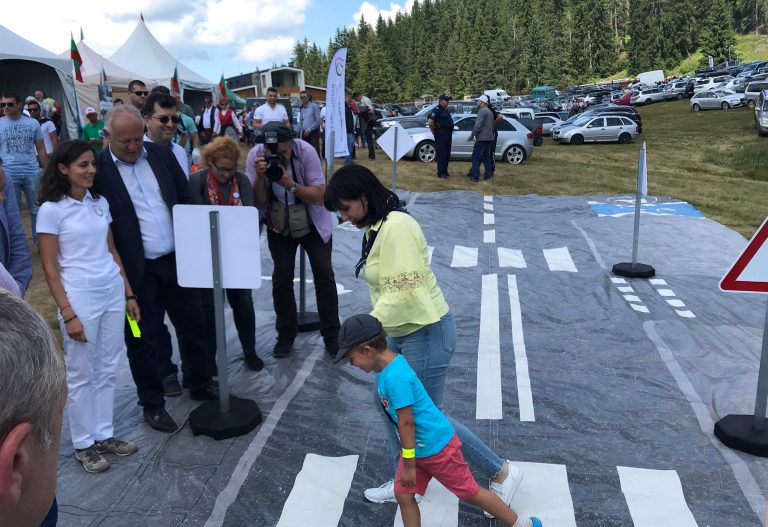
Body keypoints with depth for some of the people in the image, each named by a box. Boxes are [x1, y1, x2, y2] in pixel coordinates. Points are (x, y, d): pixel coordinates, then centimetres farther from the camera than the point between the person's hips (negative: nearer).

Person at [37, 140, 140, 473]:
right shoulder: (51, 209, -9)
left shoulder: (100, 203, 6)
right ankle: (84, 445, 22)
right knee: (81, 375, 7)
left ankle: (104, 434, 27)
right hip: (80, 298, -5)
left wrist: (129, 294, 10)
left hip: (113, 293, 5)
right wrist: (68, 314, -12)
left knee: (107, 370, 13)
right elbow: (50, 268, -9)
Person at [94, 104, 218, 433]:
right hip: (138, 271, -4)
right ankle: (152, 404, 26)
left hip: (178, 261, 5)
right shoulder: (98, 170, -11)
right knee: (143, 339, 9)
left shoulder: (162, 154, 3)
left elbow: (186, 200, 10)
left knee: (193, 326, 16)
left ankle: (201, 384, 36)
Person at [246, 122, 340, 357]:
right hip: (279, 227, 2)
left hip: (313, 224, -1)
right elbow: (258, 204, -16)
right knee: (281, 279, 2)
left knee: (324, 276, -2)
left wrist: (291, 185, -38)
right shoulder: (255, 156, -20)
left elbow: (319, 195, -24)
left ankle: (331, 334, 13)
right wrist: (260, 177, -33)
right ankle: (286, 334, 19)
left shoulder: (306, 151, -26)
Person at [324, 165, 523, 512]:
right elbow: (389, 288, 8)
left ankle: (501, 473, 18)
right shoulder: (377, 228, 6)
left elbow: (404, 292, -28)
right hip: (402, 333, 10)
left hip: (426, 332, -10)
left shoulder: (396, 226, -23)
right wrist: (372, 329, 6)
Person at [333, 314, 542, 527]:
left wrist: (409, 464, -16)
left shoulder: (395, 378, -31)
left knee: (469, 492, 8)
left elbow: (406, 423, -26)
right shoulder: (391, 362, -2)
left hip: (436, 447, -9)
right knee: (403, 494, 10)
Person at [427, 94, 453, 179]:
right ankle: (441, 173, -3)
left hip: (448, 134, 9)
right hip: (441, 134, -9)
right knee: (441, 154, -6)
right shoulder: (437, 109, -12)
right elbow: (430, 122, -21)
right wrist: (434, 131, -10)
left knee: (447, 154, 13)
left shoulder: (446, 110, 16)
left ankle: (445, 171, 21)